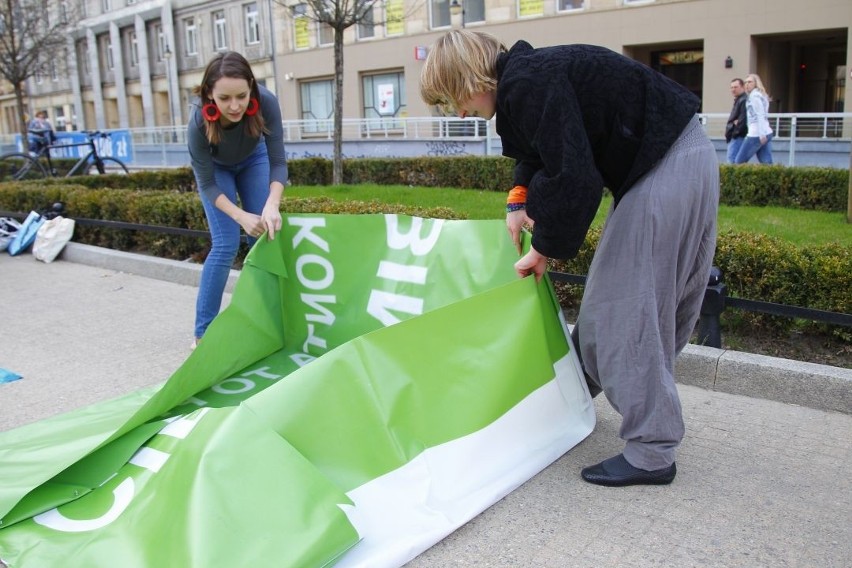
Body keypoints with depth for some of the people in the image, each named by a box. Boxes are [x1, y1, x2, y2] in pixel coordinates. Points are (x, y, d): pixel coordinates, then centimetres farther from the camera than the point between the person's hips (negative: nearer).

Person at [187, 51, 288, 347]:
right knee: (226, 245, -13)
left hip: (253, 160, 3)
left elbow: (278, 162, -30)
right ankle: (202, 332, -2)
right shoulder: (199, 121, -38)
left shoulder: (266, 102, -37)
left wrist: (272, 205, -47)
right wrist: (240, 216, -43)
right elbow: (208, 184, -28)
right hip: (216, 167, -2)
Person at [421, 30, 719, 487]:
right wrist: (519, 199, 9)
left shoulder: (528, 84, -21)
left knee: (629, 302, -7)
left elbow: (573, 178, -25)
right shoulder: (523, 78, 10)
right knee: (610, 294, 18)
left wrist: (546, 248, -11)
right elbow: (541, 150, 26)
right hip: (673, 159, 10)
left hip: (669, 165, -10)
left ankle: (651, 453, 1)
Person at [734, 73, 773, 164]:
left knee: (739, 161, -1)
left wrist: (761, 134, -22)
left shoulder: (755, 96, -6)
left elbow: (760, 115, -16)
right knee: (767, 163, 2)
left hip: (756, 134, -9)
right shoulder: (761, 95, 22)